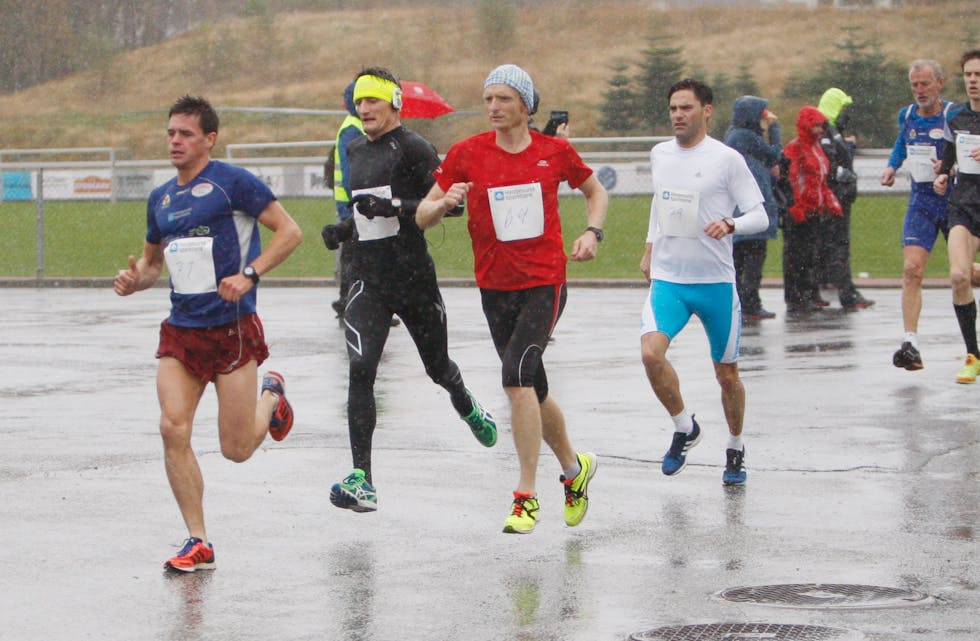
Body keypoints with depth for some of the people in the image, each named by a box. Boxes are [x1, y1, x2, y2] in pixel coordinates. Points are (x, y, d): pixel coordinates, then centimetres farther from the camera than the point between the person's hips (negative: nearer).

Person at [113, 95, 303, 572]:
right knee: (173, 429, -11)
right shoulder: (160, 198, 13)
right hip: (180, 330, 5)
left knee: (236, 449, -1)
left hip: (232, 327, -5)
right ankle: (197, 543, -1)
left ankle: (271, 395, 34)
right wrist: (134, 279, 4)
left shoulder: (232, 182, -7)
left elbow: (289, 231, -8)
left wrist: (248, 275, -19)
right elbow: (153, 259, 27)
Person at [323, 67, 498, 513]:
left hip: (414, 275, -4)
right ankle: (361, 479, -19)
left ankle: (467, 407, 52)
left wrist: (395, 206, -25)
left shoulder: (413, 148, -8)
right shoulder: (355, 151, 13)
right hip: (368, 279, 4)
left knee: (438, 368, 14)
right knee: (360, 370, -15)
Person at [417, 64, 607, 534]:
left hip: (545, 283, -3)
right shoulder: (467, 154, -1)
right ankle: (574, 468, 38)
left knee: (517, 379, -21)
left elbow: (595, 191, 17)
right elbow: (422, 217, 1)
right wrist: (444, 202, -21)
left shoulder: (555, 151, -1)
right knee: (533, 389, 13)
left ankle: (527, 496, -16)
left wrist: (592, 232, 0)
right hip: (495, 287, 3)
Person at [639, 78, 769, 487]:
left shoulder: (727, 159, -7)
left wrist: (729, 224, -26)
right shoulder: (659, 155, 8)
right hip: (667, 279, 3)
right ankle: (684, 428, 1)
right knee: (651, 352, -22)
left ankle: (736, 449, 30)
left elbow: (760, 216, -7)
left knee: (726, 373, 6)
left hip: (716, 282, -3)